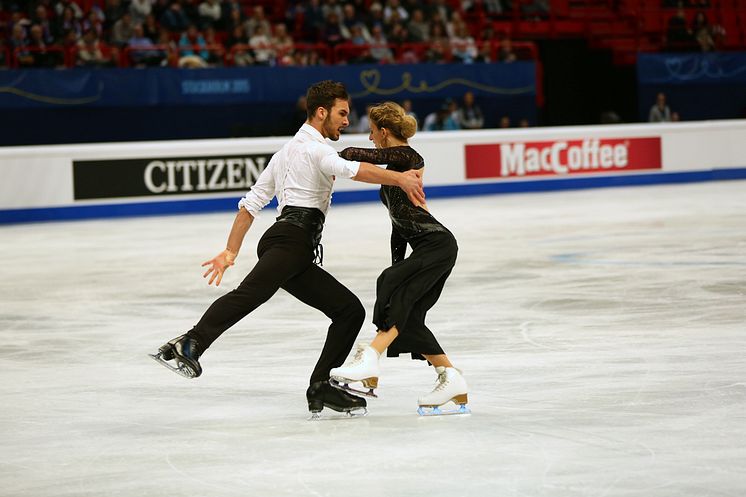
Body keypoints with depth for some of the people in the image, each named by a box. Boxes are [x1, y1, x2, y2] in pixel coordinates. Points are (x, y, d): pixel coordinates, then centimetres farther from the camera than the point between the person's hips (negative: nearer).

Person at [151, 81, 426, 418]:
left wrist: (230, 252, 25)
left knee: (350, 310, 9)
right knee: (251, 292, -32)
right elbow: (350, 170, -18)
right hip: (292, 236, -10)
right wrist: (398, 178, -24)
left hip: (297, 257, 10)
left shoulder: (287, 152, 33)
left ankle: (321, 389, 2)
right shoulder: (312, 147, 5)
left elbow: (251, 203, 28)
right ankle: (190, 345, -52)